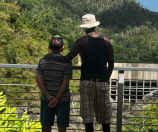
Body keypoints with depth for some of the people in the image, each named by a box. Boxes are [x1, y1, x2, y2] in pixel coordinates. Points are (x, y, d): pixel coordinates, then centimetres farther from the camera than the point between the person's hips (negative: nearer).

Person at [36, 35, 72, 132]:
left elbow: (39, 79, -7)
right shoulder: (67, 61, -9)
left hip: (46, 98, 3)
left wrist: (48, 96, -10)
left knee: (45, 124, 13)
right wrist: (57, 98, -12)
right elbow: (66, 82, -14)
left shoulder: (43, 60, 0)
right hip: (63, 98, -2)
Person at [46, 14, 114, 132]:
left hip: (87, 81, -2)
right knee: (104, 114, 13)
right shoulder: (107, 41, 5)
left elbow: (67, 59, -7)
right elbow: (111, 65, 8)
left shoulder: (81, 42, -3)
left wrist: (51, 57, 8)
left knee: (88, 114, 6)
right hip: (102, 81, 2)